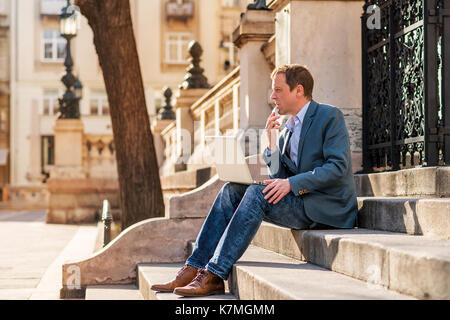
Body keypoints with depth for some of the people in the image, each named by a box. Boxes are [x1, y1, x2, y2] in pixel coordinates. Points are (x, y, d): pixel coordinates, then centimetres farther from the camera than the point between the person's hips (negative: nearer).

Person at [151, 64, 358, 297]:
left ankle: (213, 276, -30)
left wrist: (291, 184, -23)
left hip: (326, 207, -8)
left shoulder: (330, 116, -6)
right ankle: (195, 268, -14)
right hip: (300, 200, 8)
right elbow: (279, 175, 13)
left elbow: (338, 166, -17)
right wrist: (271, 141, -2)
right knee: (232, 191, -7)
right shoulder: (288, 128, 18)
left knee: (257, 193, -27)